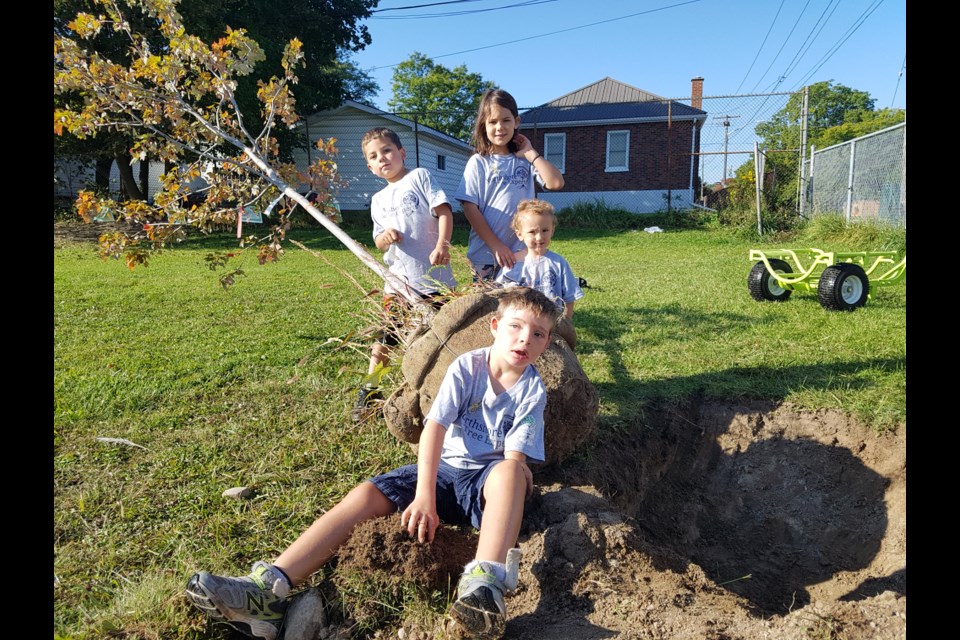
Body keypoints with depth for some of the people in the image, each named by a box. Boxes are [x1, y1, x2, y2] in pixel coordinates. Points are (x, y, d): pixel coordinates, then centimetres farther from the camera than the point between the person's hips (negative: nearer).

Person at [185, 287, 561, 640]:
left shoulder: (532, 391, -4)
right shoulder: (467, 367, -5)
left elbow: (515, 458, -10)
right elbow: (434, 427, -15)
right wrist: (424, 495, -26)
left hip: (486, 480, -2)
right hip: (443, 468, 2)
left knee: (510, 473, -37)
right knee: (365, 495, -20)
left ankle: (484, 585, -56)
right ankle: (269, 589, -29)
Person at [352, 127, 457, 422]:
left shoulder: (419, 176, 1)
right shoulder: (378, 200, 16)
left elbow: (444, 210, -9)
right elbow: (378, 241, 14)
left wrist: (442, 245, -25)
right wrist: (384, 237, -11)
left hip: (434, 275, -4)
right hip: (399, 279, 4)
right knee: (384, 335, 6)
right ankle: (369, 391, 19)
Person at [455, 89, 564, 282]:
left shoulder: (525, 160, 7)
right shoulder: (478, 162, 0)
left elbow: (556, 183, -8)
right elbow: (470, 208, -5)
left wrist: (531, 153, -2)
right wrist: (496, 246, -11)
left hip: (521, 253, 2)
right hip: (486, 254, -2)